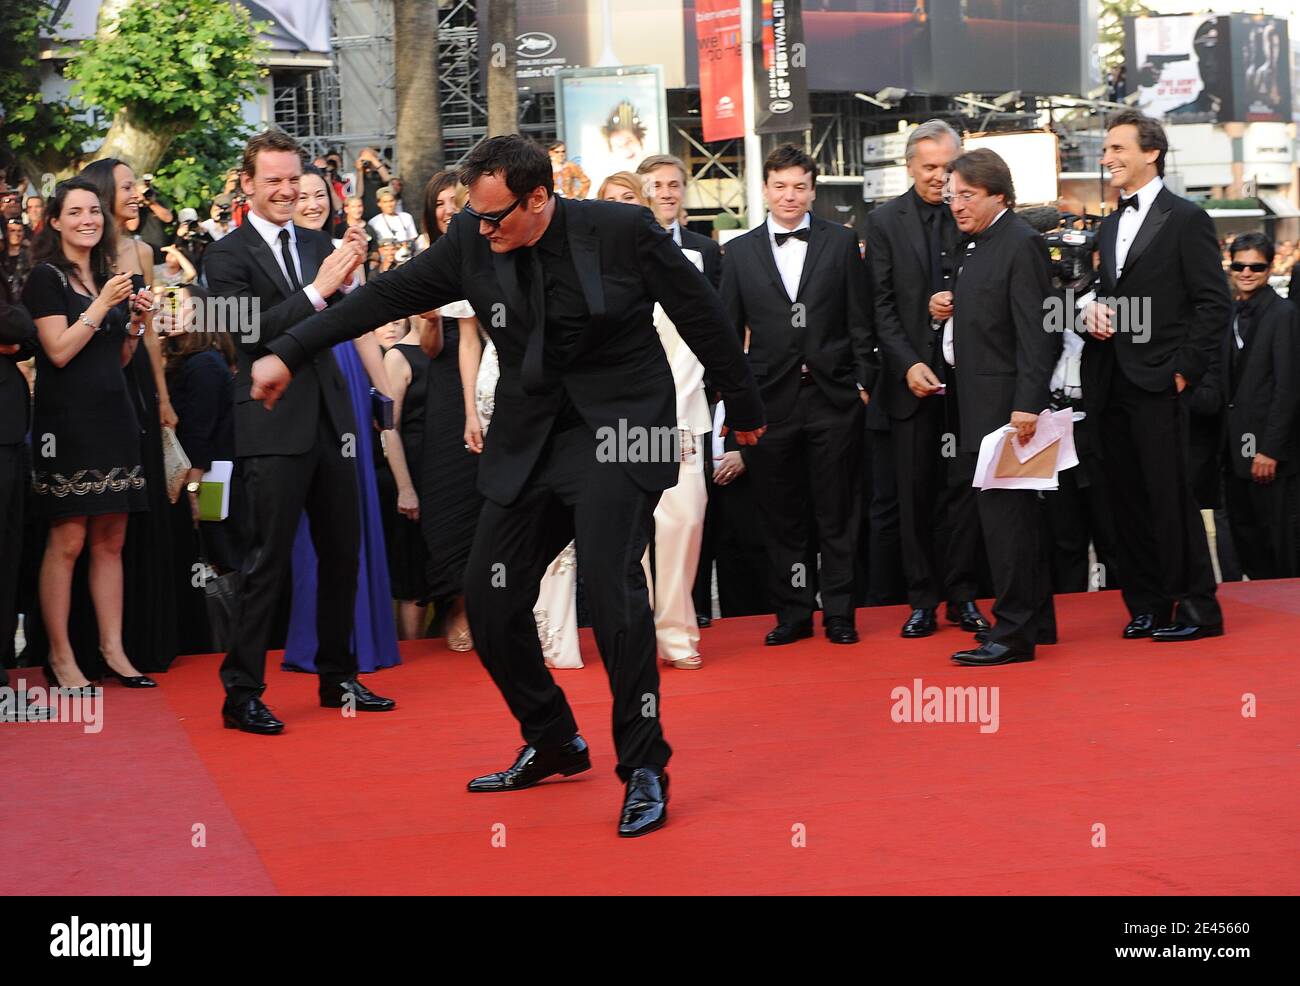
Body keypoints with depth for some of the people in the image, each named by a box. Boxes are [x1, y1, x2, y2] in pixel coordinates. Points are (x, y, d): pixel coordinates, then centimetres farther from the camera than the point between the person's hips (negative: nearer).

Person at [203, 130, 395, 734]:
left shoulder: (319, 245, 11)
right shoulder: (228, 254, -5)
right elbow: (251, 331, -17)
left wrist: (348, 282, -14)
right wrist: (317, 289, -23)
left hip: (330, 418, 6)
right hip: (274, 427, -6)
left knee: (342, 553, 12)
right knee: (267, 560, -4)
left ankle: (338, 678, 25)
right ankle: (242, 693, 3)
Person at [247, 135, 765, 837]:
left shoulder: (623, 230, -12)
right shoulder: (471, 242, -2)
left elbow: (701, 316, -1)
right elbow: (387, 296, 3)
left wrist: (744, 409, 9)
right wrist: (288, 352, -1)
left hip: (618, 431, -5)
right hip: (528, 441, 5)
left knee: (610, 581, -21)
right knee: (490, 598, 3)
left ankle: (645, 770, -6)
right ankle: (553, 744, 25)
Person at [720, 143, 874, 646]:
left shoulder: (841, 243, 5)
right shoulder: (740, 251, 7)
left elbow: (860, 322, 5)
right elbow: (728, 332, 7)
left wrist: (862, 382, -1)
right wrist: (731, 397, 3)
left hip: (833, 397, -1)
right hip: (770, 399, 1)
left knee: (837, 513, 4)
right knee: (781, 515, 6)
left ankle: (838, 613, 12)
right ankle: (793, 613, 15)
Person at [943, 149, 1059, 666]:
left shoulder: (1021, 244, -12)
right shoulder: (972, 245, 15)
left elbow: (1034, 332, -18)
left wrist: (1027, 405, -22)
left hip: (1008, 404, -10)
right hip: (983, 403, 10)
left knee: (1005, 512, -9)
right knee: (1020, 512, 15)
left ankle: (1013, 632, -5)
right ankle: (1035, 619, 23)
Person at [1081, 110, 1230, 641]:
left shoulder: (1186, 219, -5)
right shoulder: (1110, 226, 17)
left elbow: (1213, 303, -9)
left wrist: (1186, 369, -13)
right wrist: (1092, 309, 1)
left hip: (1158, 384, -7)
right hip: (1112, 386, 7)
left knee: (1170, 495, -5)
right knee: (1127, 497, 9)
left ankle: (1196, 607, 2)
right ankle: (1147, 604, 16)